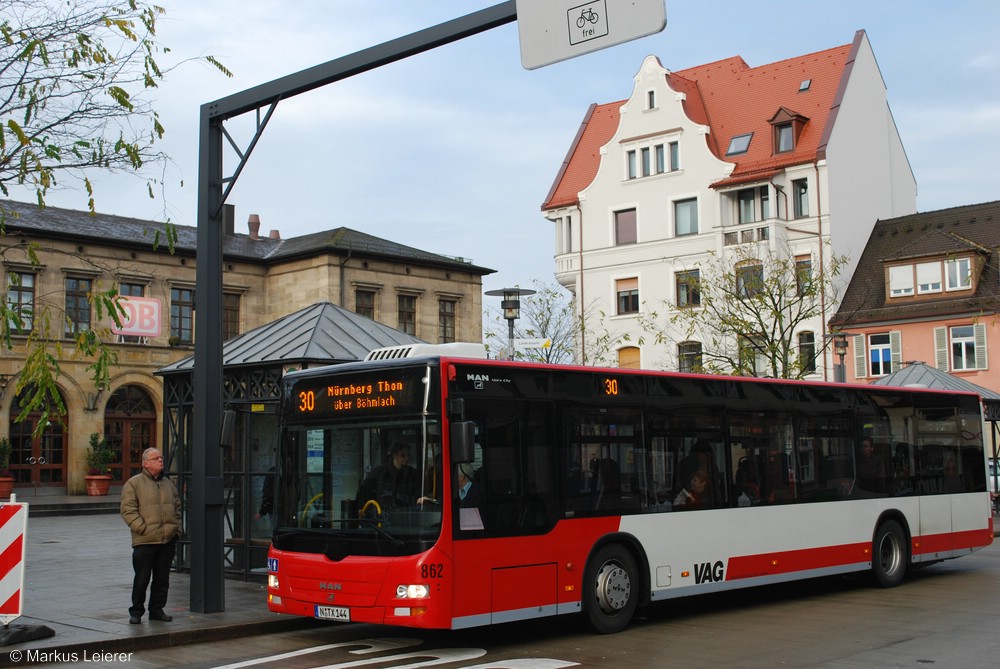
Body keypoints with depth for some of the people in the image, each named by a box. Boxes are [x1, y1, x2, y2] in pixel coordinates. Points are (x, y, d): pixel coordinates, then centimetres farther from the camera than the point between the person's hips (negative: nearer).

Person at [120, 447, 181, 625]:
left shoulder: (169, 484, 16)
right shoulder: (133, 483, -3)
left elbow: (177, 508, 22)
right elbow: (128, 510, -9)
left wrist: (176, 528, 10)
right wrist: (143, 528, -15)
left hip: (168, 541, 5)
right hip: (145, 541, -5)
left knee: (162, 579, 9)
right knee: (141, 579, -1)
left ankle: (157, 610, 20)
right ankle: (136, 611, 11)